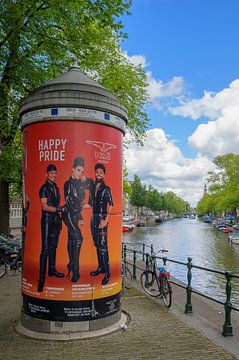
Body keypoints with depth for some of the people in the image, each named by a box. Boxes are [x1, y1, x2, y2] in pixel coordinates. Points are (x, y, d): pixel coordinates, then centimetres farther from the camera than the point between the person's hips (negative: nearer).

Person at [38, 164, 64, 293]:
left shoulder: (56, 188, 16)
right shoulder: (44, 188, -7)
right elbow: (44, 206, -15)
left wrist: (60, 219, 15)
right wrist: (57, 209, -22)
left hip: (56, 220, 7)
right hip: (47, 220, -7)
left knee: (53, 247, 13)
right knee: (45, 248, -9)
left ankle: (52, 270, 24)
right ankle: (42, 277, -6)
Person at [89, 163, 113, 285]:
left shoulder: (106, 189, -6)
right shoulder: (92, 188, 12)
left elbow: (110, 205, -12)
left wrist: (106, 220, -19)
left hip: (102, 218, -7)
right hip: (94, 218, 7)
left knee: (103, 245, -9)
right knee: (97, 244, 13)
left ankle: (107, 272, -2)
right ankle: (100, 267, 25)